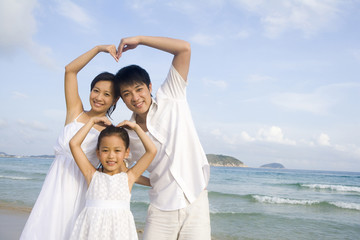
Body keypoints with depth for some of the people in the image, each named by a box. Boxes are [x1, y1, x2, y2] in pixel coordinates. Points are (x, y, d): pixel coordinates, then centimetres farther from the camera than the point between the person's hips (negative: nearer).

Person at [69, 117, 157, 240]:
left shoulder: (128, 177, 7)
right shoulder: (93, 175, 9)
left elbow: (152, 150, 3)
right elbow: (74, 143, 5)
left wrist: (136, 127, 11)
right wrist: (92, 121, 12)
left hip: (119, 229, 0)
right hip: (93, 229, 0)